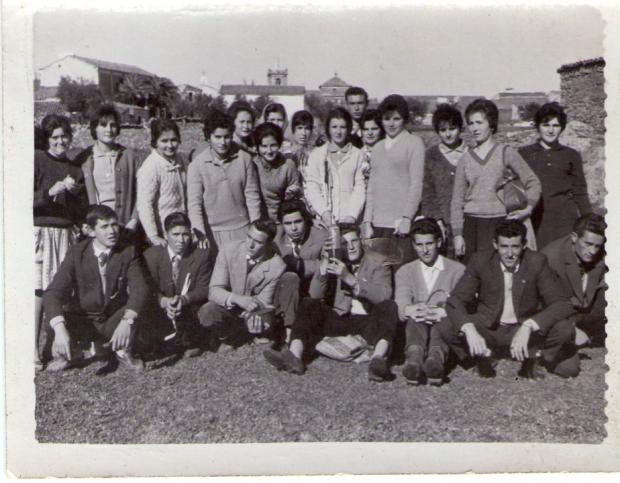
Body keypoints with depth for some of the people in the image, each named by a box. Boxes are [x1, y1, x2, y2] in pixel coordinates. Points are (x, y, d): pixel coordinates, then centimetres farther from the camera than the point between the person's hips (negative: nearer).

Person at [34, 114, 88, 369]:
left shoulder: (75, 169, 16)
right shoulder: (36, 160, 1)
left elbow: (82, 212, 15)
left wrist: (74, 192, -2)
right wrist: (51, 192, -16)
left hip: (66, 233, 4)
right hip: (40, 231, -4)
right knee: (38, 290, -10)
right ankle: (34, 348, -6)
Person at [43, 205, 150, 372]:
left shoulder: (128, 252, -11)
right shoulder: (77, 253, -13)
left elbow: (140, 289, -24)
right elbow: (52, 293, -23)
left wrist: (126, 322, -44)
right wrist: (60, 330, -41)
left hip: (114, 322, 0)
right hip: (82, 323, 0)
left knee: (134, 308, -30)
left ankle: (124, 351, 0)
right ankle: (72, 353, 5)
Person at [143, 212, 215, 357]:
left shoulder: (202, 254, -4)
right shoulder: (151, 255, -3)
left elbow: (204, 289, -9)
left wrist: (183, 299, -30)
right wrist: (164, 301, -31)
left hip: (191, 310, 0)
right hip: (161, 311, 1)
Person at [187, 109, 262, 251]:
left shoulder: (244, 159, -3)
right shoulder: (197, 164, -6)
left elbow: (252, 195, 0)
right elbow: (194, 203, -9)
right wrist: (200, 234, -19)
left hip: (242, 229, 1)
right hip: (213, 231, -1)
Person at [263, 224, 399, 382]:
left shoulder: (377, 265, 7)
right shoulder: (335, 264, 14)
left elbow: (384, 295, -13)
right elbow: (315, 295, 0)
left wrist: (349, 278, -21)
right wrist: (324, 263, -13)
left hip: (367, 321, -2)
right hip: (340, 318, 2)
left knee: (389, 306, -29)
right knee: (308, 303, -17)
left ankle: (378, 357, -51)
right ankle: (295, 355, -37)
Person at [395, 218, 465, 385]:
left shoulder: (458, 270, 14)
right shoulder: (405, 271, 19)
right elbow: (401, 303, -1)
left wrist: (443, 312, -26)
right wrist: (409, 309, -27)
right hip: (415, 326, 1)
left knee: (444, 319, -36)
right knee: (416, 318, -34)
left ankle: (436, 357, -63)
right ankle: (415, 356, -62)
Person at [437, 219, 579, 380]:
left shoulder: (537, 262, -13)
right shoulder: (480, 260, -12)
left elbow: (563, 304, -18)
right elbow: (455, 300, -13)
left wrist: (528, 326, -34)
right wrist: (469, 329, -34)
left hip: (526, 330, 0)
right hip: (488, 330, 1)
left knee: (565, 329, -27)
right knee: (445, 327, -24)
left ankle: (531, 357, 3)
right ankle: (484, 355, 5)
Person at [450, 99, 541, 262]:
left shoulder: (506, 153, 5)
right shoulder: (465, 159, 10)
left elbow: (533, 182, 9)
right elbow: (457, 200, 10)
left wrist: (529, 208, -6)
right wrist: (457, 234, 4)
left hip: (498, 223, -2)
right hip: (470, 223, 2)